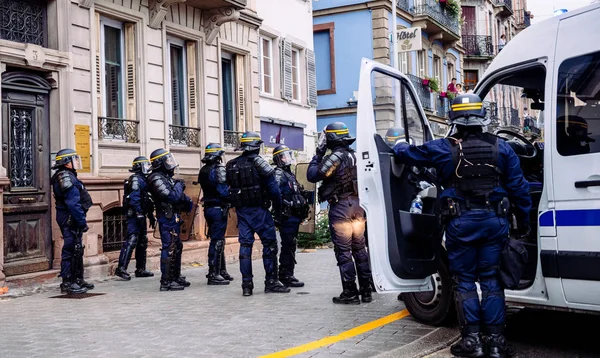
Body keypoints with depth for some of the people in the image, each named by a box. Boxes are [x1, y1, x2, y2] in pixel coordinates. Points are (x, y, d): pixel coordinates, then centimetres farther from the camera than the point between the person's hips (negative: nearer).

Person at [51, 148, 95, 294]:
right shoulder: (66, 177, -16)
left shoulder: (67, 176, 17)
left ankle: (78, 280, 26)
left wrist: (81, 220, 19)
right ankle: (67, 283, -1)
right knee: (71, 250, -6)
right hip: (71, 219, -11)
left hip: (71, 221, 11)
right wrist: (82, 221, -21)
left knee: (77, 249, 17)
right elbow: (73, 203, -23)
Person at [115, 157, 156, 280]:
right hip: (135, 214, -11)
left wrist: (151, 215, 25)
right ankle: (121, 268, -17)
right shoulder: (136, 179, -11)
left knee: (142, 241, 13)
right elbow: (134, 198, -21)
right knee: (131, 240, -15)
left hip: (140, 216, 11)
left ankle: (140, 269, 20)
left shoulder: (143, 179, 20)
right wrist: (139, 213, -25)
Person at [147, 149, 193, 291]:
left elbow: (178, 196, 20)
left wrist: (186, 199, 1)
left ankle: (175, 277, 27)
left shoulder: (167, 177, 15)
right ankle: (166, 281, -6)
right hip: (167, 218, -10)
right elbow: (172, 197, -25)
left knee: (177, 247, 17)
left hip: (173, 218, 10)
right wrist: (179, 186, -9)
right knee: (169, 249, -9)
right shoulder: (157, 179, -16)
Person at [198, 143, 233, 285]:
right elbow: (224, 191, -21)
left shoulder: (203, 170, 12)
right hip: (218, 208, -9)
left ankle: (221, 271, 24)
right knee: (217, 241, -6)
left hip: (208, 208, 9)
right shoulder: (218, 169, -15)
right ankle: (213, 274, -4)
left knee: (217, 240, 16)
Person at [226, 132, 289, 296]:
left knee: (245, 245, 6)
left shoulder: (231, 165, 9)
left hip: (241, 210, 6)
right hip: (259, 210, -6)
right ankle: (271, 282, 4)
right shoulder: (258, 162, -9)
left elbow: (230, 188, 11)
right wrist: (278, 206, 2)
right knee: (269, 243, 2)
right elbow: (272, 187, -10)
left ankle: (246, 284, 6)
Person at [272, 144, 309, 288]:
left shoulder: (289, 174, 21)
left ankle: (288, 275, 19)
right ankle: (286, 277, -5)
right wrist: (289, 205, -24)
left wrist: (303, 201, 20)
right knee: (287, 246, -8)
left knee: (290, 246, 13)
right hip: (286, 216, -10)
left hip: (294, 216, 10)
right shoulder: (279, 174, -10)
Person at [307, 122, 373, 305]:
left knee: (343, 250, -2)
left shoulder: (335, 157, -13)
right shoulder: (355, 155, 11)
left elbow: (312, 176, -14)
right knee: (359, 248, 13)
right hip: (358, 204, 7)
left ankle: (350, 293, 0)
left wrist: (318, 154, -6)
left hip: (340, 207, -7)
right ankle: (366, 290, 17)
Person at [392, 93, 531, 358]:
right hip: (494, 220, 3)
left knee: (464, 281, 8)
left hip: (462, 222, -2)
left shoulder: (443, 148, -5)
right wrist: (524, 223, 17)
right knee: (490, 279, 10)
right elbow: (519, 189, 6)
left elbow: (408, 153, 9)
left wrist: (399, 146, 33)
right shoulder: (501, 148, 3)